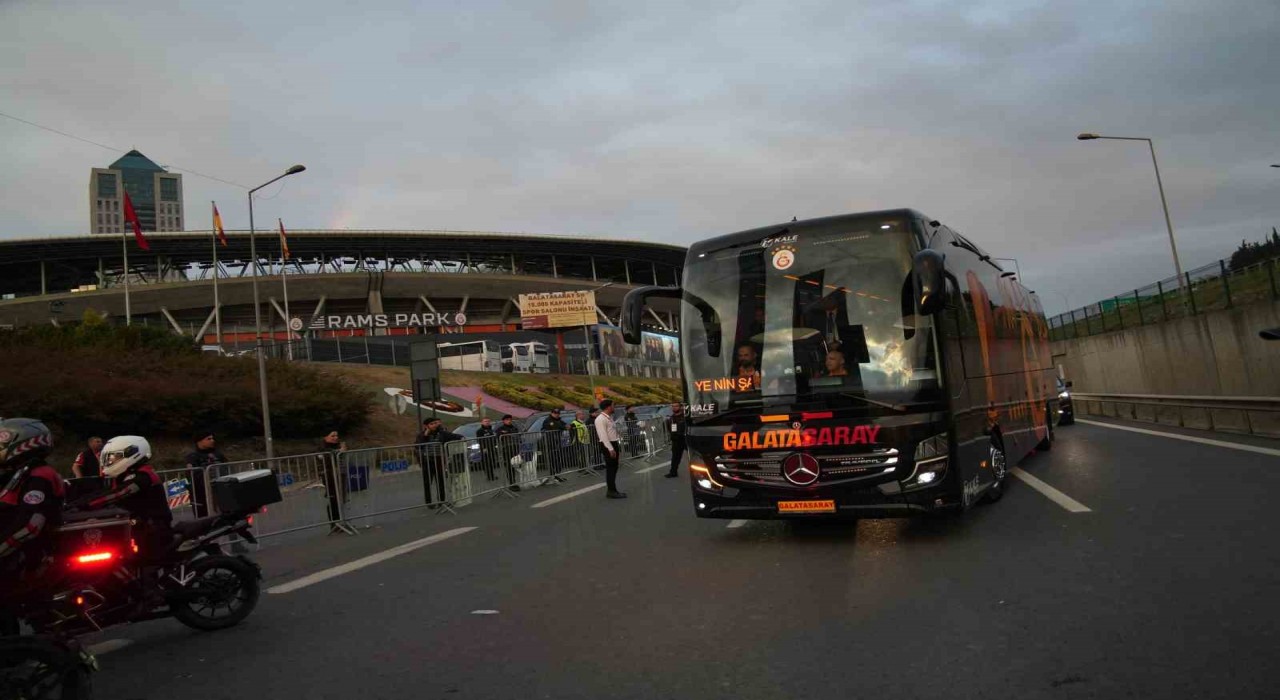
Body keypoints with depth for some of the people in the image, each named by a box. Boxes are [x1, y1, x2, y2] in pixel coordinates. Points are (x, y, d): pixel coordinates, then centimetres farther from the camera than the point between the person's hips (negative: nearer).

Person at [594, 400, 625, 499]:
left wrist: (618, 443, 10)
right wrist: (610, 449, -25)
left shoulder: (610, 417, 14)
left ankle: (612, 490, 23)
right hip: (607, 445, -10)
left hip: (614, 444, 10)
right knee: (611, 468, -5)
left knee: (614, 467, 14)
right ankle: (611, 491, 2)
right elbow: (603, 435, -22)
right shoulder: (600, 419, -17)